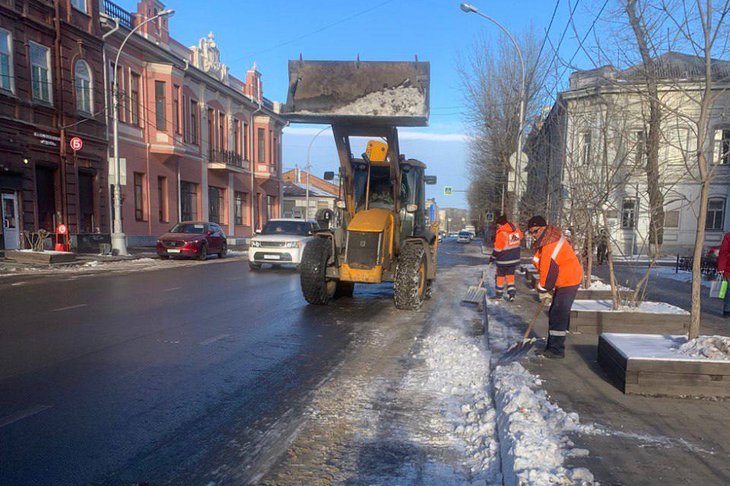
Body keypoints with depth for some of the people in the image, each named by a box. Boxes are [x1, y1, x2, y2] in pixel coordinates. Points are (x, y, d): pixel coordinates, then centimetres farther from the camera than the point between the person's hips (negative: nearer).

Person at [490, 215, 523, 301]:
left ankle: (499, 293, 21)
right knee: (510, 275, 14)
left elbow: (497, 249, -17)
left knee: (500, 275, 11)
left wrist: (493, 258, -4)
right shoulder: (516, 229, -2)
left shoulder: (501, 233, -21)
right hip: (515, 259, 6)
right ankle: (511, 294, 6)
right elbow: (520, 237, 18)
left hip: (503, 260, -6)